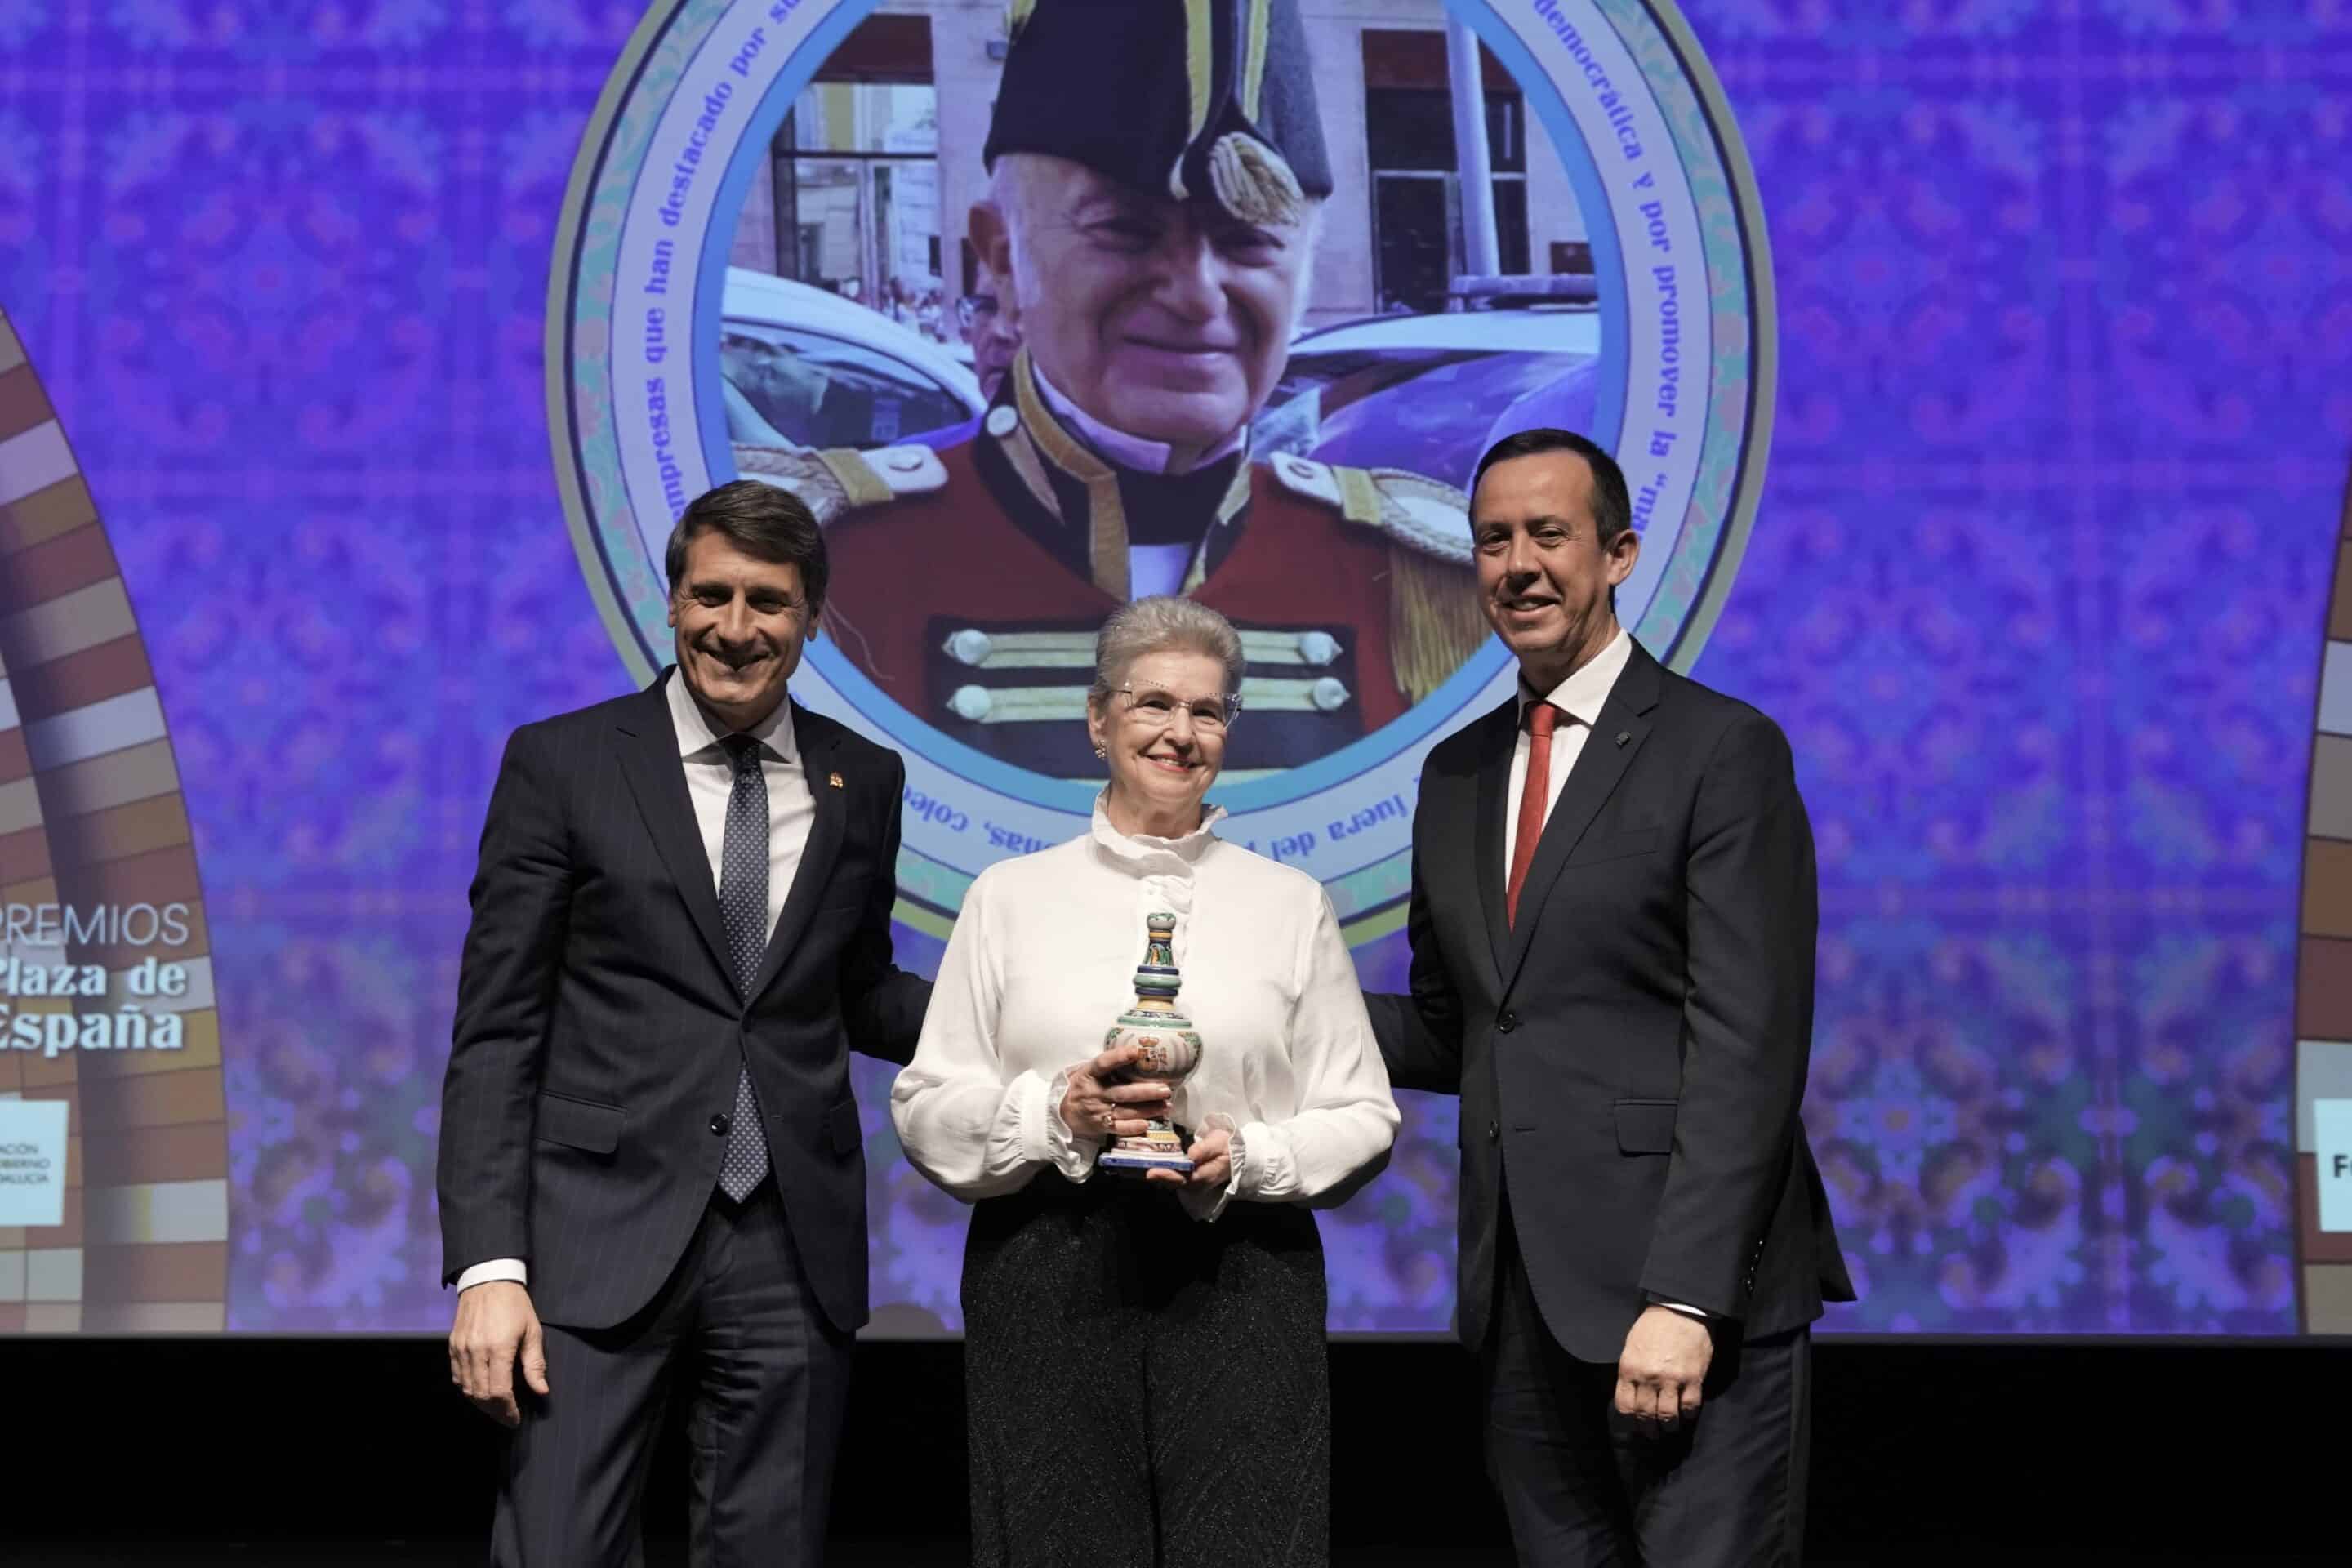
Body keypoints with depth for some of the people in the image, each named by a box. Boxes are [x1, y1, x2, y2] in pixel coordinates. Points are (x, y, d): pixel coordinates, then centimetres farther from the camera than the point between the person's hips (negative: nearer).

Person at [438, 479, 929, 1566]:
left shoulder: (863, 782, 9)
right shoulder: (562, 764, -1)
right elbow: (496, 1033, -3)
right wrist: (488, 1267, -11)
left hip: (796, 1251, 3)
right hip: (606, 1240, -3)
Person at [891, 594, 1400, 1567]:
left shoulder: (1291, 902, 10)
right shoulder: (1010, 896, 9)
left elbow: (1363, 1120, 8)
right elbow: (924, 1110, 6)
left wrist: (1245, 1156, -10)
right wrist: (1053, 1114, -11)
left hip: (1241, 1283, 0)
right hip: (1046, 1285, 0)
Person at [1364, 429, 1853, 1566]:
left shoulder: (1724, 750, -5)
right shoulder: (1457, 773, 15)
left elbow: (1747, 1048, -12)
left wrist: (1686, 1299, -19)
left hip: (1689, 1292, -6)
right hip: (1523, 1299, 6)